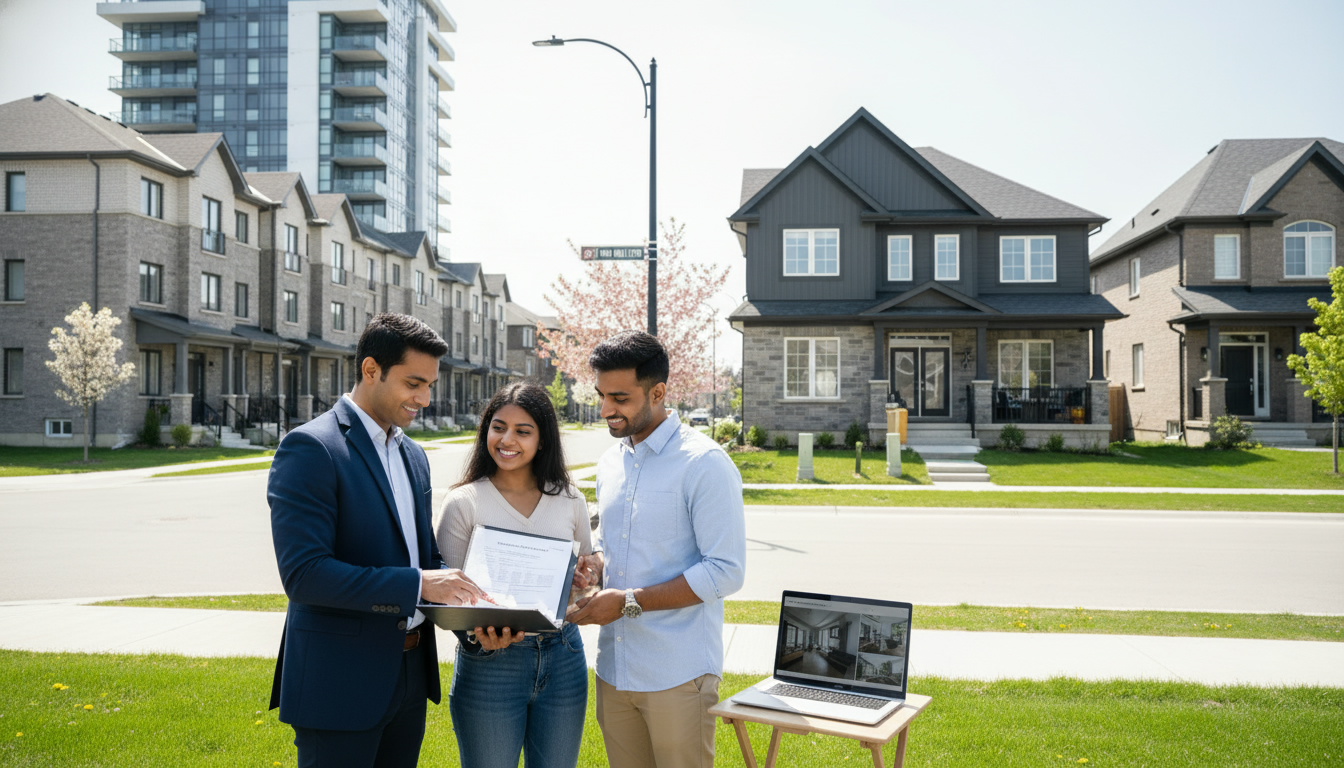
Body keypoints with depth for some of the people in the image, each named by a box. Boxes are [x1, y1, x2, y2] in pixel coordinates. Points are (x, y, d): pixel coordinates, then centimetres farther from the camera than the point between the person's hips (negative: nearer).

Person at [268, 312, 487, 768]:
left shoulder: (413, 456, 11)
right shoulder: (309, 448, -14)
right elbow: (303, 573, -22)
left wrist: (466, 601, -2)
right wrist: (417, 584, -26)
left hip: (409, 674, 8)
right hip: (340, 684, -7)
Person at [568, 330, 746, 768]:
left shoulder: (705, 464, -13)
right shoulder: (610, 463, 10)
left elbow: (725, 571, -16)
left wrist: (629, 601, -18)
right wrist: (594, 567, -1)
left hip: (677, 677, -6)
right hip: (613, 667, 7)